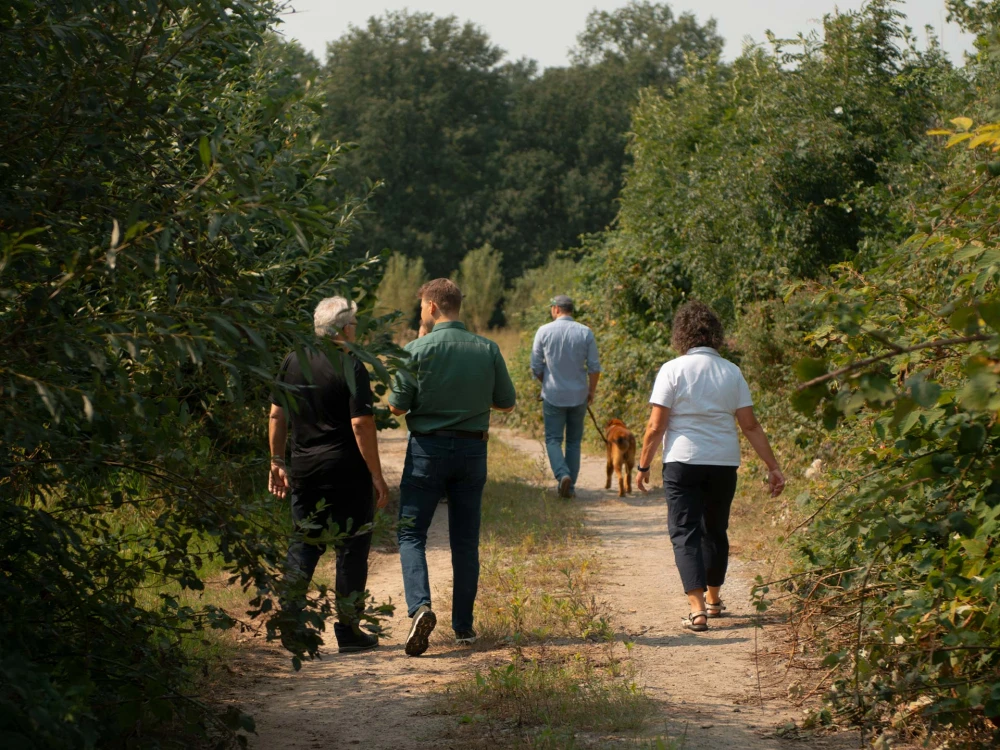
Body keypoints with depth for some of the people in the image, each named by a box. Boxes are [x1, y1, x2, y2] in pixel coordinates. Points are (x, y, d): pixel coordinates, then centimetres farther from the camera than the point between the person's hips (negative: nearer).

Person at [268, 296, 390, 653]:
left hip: (304, 471, 5)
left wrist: (277, 462, 18)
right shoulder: (350, 367, -12)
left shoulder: (292, 362, 5)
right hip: (347, 472, -5)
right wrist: (377, 476, -11)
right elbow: (361, 424, -16)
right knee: (352, 547, 5)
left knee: (305, 542, 16)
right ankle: (348, 629, 9)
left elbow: (277, 415, 9)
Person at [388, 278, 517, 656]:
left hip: (428, 448, -3)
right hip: (472, 449, 3)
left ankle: (420, 605, -18)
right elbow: (506, 402, 7)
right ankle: (463, 624, 15)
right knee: (465, 540, 11)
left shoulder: (417, 350, -10)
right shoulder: (487, 350, 0)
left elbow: (397, 407, -7)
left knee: (411, 533, 4)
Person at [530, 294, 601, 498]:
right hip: (579, 396, 2)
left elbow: (536, 366, -1)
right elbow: (594, 367, -3)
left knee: (553, 439, 5)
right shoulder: (585, 333, -4)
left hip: (553, 395, -2)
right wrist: (591, 392, 12)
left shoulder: (544, 331, -6)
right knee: (574, 441, 13)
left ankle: (562, 474, -19)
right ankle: (571, 486, 13)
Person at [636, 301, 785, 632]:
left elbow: (656, 426, -9)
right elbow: (751, 425, 2)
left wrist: (644, 465, 2)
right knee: (715, 530, 19)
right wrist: (773, 467, 6)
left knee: (685, 533, -1)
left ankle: (697, 608, -14)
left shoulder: (673, 370, -7)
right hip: (724, 463, 4)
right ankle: (714, 600, 33)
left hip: (683, 461, -4)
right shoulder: (731, 372, 3)